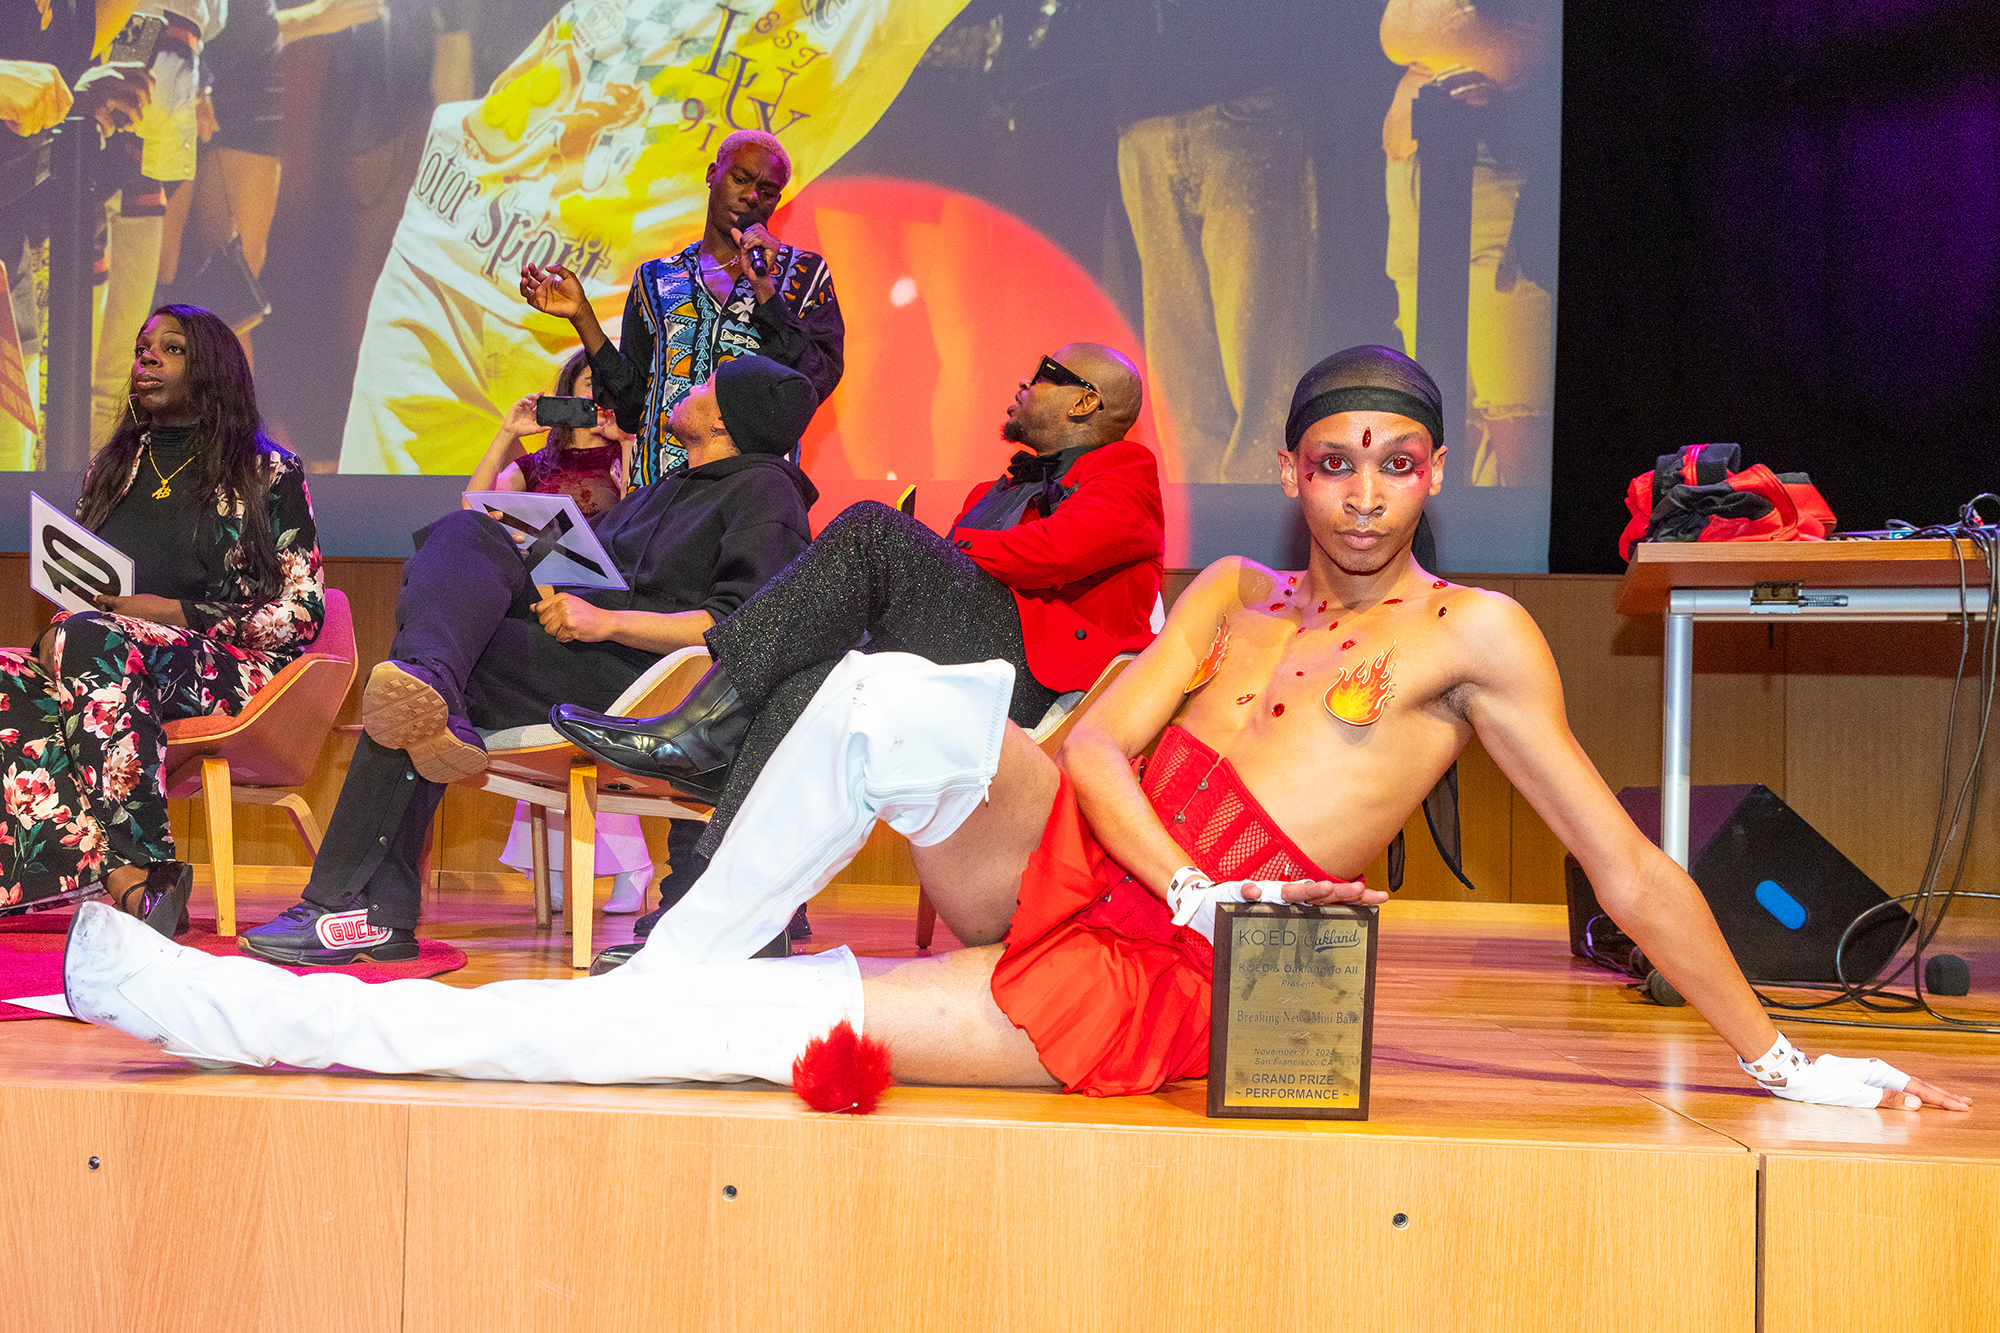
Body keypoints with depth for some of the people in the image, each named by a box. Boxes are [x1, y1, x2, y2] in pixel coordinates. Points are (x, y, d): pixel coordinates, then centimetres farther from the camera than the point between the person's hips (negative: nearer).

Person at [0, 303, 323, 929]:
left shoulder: (268, 473, 7)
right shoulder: (111, 468, 24)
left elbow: (300, 613, -1)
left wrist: (176, 613, -12)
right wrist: (56, 630, -2)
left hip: (225, 669, -5)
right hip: (106, 666, 5)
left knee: (95, 640, -37)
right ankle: (134, 883, -46)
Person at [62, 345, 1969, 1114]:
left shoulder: (1473, 631, 4)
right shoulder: (1231, 590, 18)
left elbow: (1625, 863, 5)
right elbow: (1100, 741, 4)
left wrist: (1777, 1059, 2)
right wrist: (1189, 880, -15)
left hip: (1157, 983, -5)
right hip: (1067, 861, 5)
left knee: (751, 1025, -20)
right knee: (895, 694, -24)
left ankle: (265, 1019, -19)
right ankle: (675, 965, -12)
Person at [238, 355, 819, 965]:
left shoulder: (765, 491, 6)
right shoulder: (663, 491, 34)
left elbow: (742, 626, -10)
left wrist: (607, 621, -16)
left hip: (633, 677, -8)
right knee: (464, 531, -16)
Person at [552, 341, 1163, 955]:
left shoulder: (1127, 471, 14)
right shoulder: (994, 492, 37)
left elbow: (1059, 548, -8)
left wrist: (945, 552, 1)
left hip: (1026, 669, -7)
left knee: (872, 529, -22)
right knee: (806, 691, -23)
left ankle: (698, 729, -24)